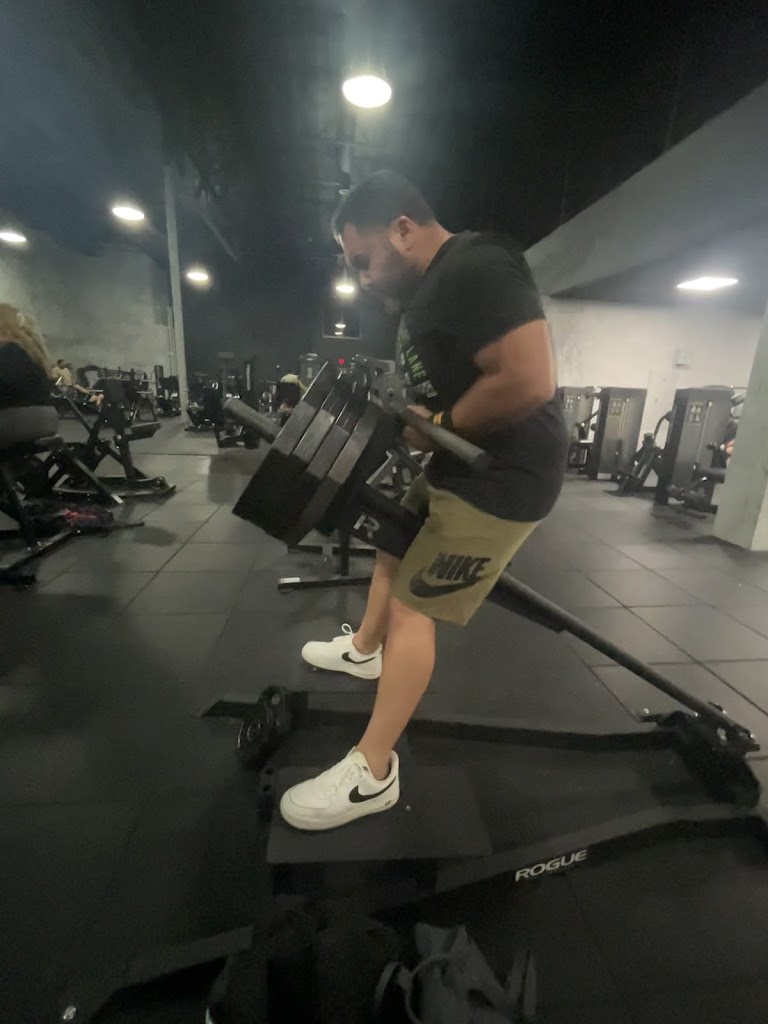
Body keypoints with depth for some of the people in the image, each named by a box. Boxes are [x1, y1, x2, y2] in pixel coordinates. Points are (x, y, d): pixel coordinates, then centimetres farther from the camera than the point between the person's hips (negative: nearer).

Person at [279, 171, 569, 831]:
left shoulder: (473, 268, -18)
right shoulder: (429, 287, 15)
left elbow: (529, 380, -29)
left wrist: (436, 427, -17)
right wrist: (409, 422, 4)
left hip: (502, 477, -10)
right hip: (459, 464, 11)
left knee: (414, 606, -8)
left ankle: (372, 774, 8)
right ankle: (365, 649, 43)